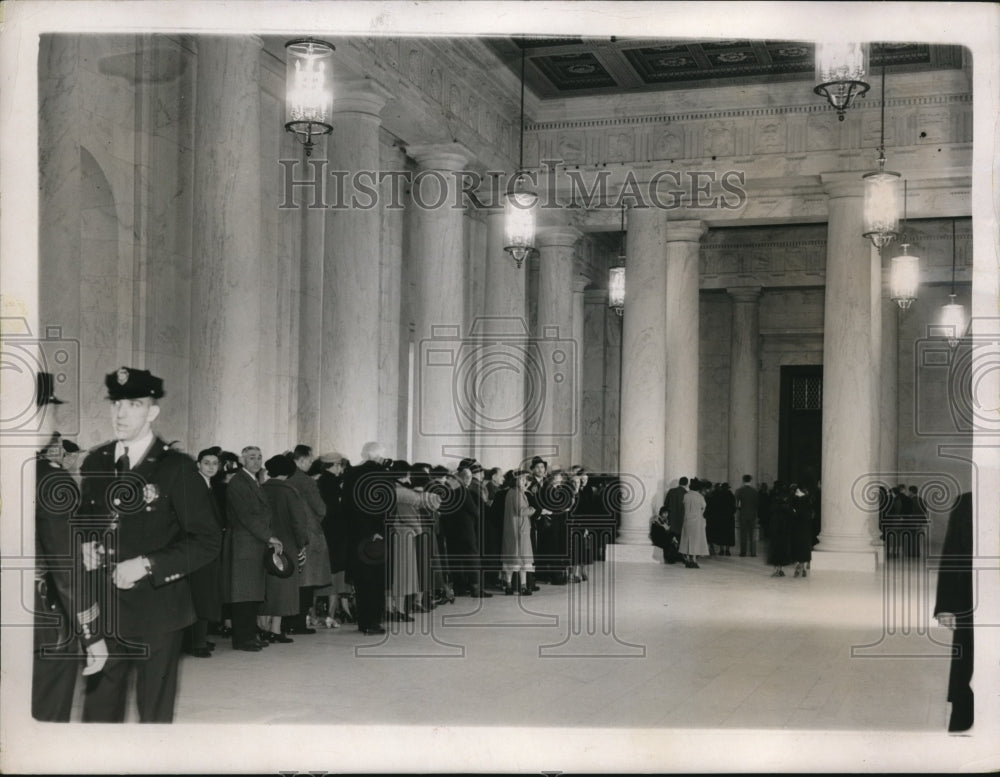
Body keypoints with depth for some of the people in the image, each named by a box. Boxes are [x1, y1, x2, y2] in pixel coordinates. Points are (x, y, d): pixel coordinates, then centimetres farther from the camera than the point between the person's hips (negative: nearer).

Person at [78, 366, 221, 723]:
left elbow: (207, 540, -8)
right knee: (98, 710, 8)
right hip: (102, 612, 4)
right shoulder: (94, 463, 8)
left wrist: (147, 565, -17)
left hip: (157, 614, -4)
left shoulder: (177, 468, -7)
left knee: (155, 713, 8)